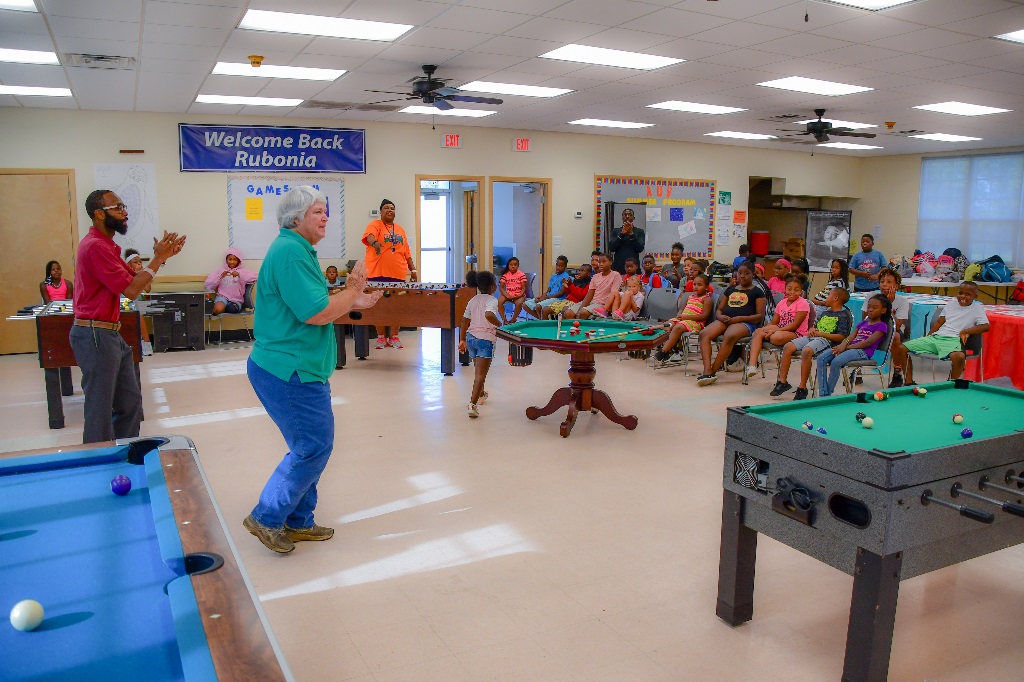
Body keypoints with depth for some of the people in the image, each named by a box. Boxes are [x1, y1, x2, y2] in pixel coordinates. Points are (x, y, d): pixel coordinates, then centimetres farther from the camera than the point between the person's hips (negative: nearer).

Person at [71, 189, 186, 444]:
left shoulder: (105, 245, 15)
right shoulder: (95, 246, -17)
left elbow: (134, 277, 15)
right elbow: (131, 290, -20)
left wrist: (162, 256, 3)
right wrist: (158, 258, -13)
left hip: (110, 335, 10)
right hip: (95, 336, -10)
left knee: (130, 401, 15)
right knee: (100, 408, -1)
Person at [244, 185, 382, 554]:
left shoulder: (297, 249, 16)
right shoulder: (290, 251, -19)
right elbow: (317, 314, -23)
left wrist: (352, 301, 12)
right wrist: (353, 291, -9)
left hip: (296, 368, 11)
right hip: (290, 371, -11)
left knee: (309, 447, 17)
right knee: (314, 447, -2)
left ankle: (297, 521, 28)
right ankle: (266, 517, 12)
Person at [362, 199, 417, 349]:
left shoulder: (400, 229, 18)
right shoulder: (375, 225, 2)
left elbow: (407, 252, 19)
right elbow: (369, 235, -21)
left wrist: (413, 269, 13)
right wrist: (375, 243, -42)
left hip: (398, 274, 4)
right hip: (378, 274, -4)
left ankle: (394, 337, 10)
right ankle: (381, 337, 10)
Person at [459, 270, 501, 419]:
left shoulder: (473, 300, 11)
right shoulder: (492, 300, -9)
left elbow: (465, 321, 13)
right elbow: (489, 315, -30)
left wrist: (462, 340, 19)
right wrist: (500, 325, -15)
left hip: (471, 337, 7)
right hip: (485, 339, -7)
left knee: (478, 370, 27)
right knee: (481, 373, -9)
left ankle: (480, 394, 47)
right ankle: (473, 404, -20)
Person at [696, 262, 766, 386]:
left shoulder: (757, 292, 13)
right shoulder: (730, 290, 28)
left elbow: (760, 316, 3)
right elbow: (719, 310, 27)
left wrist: (739, 318, -11)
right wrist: (721, 317, 1)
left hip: (745, 322, -5)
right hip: (725, 320, 5)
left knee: (729, 336, -40)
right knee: (704, 333, -27)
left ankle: (713, 371, -36)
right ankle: (707, 371, -39)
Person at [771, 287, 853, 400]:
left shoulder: (843, 316, -1)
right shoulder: (826, 312, 25)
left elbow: (841, 337, -11)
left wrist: (821, 334, -14)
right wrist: (812, 330, 6)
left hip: (827, 340, -8)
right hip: (812, 337, 9)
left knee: (806, 351, -36)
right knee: (788, 347, -10)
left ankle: (802, 388, -30)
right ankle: (782, 382, -7)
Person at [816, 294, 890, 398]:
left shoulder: (882, 326, 5)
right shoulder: (863, 322, 27)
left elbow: (867, 343, -10)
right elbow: (851, 337, 14)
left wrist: (846, 347, -16)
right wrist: (843, 344, -10)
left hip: (863, 352, -7)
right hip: (850, 348, 7)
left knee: (836, 362, -35)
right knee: (821, 358, -18)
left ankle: (828, 394, -22)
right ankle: (823, 395, -25)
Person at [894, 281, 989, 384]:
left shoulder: (977, 308, 10)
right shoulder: (951, 305, 23)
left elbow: (985, 326, -2)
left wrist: (965, 331, -13)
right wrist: (926, 338, 11)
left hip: (953, 340, -5)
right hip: (935, 337, 5)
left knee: (959, 357, -42)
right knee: (903, 348, -8)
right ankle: (909, 383, -4)